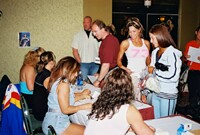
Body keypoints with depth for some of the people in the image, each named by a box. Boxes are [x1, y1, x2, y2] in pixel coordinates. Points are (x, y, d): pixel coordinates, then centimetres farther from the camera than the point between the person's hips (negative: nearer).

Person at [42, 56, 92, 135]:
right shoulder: (63, 84, -18)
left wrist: (82, 96, 15)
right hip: (56, 125, -9)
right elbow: (65, 109, -19)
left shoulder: (57, 81, 11)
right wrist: (84, 106, -9)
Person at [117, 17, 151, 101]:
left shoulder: (146, 43, 13)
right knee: (135, 100, -15)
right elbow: (119, 60, 4)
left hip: (144, 73, 3)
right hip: (132, 74, -3)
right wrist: (123, 68, -14)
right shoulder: (125, 43, 3)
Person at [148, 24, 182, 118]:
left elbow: (173, 76, -22)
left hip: (168, 95, -7)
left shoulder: (172, 53, -13)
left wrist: (154, 71, -13)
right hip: (155, 93, 7)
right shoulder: (155, 52, 9)